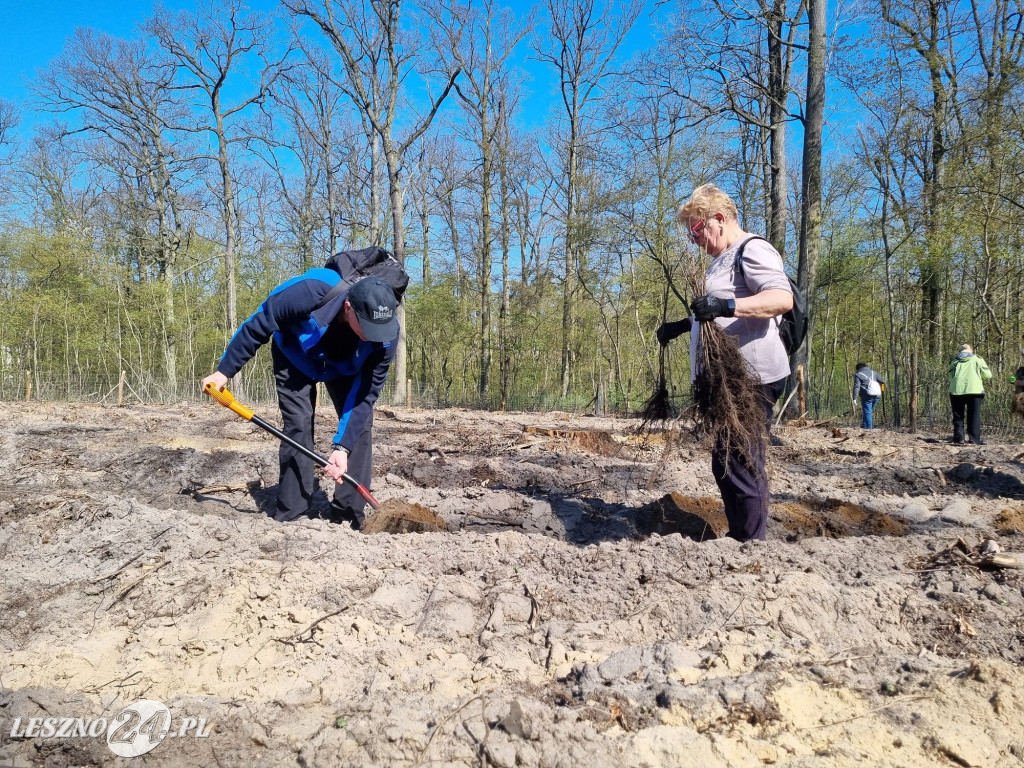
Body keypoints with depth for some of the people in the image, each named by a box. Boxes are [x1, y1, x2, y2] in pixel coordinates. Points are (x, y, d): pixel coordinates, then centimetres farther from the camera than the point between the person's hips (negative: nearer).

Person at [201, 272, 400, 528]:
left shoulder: (386, 336, -35)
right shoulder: (308, 294, -43)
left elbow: (365, 394, -27)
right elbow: (257, 326, -26)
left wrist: (342, 447, -34)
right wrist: (224, 371, -16)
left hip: (344, 367, 2)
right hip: (294, 355, -2)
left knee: (360, 424, -10)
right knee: (298, 425, -15)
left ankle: (349, 517, -2)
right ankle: (290, 516, -5)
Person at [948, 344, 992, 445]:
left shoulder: (954, 361, 17)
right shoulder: (977, 359, 12)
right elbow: (988, 375, 11)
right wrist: (981, 378, 31)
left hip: (956, 390, 1)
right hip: (974, 390, -1)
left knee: (958, 416, 7)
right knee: (974, 415, 3)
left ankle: (958, 438, 2)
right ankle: (975, 438, -1)